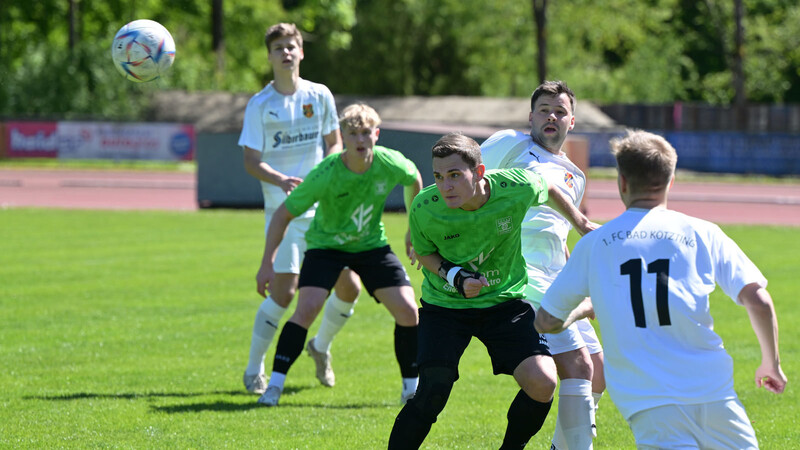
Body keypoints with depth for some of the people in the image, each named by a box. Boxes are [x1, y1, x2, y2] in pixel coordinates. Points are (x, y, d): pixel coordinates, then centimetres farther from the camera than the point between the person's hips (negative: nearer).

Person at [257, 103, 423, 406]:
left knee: (407, 310, -10)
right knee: (307, 308, -24)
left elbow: (413, 181, 6)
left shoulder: (391, 164, -20)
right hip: (326, 243, -3)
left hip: (371, 244, 3)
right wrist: (267, 264, -22)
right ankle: (275, 384, -15)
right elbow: (283, 214, -19)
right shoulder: (325, 175, -29)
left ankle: (412, 387, 8)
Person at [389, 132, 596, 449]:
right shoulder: (425, 208, -23)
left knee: (542, 384, -15)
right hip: (445, 303, -1)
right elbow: (423, 253, -3)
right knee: (432, 395, -15)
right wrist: (454, 277, -21)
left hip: (505, 301, 1)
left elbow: (549, 192, 3)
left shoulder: (518, 187, -22)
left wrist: (581, 223, 18)